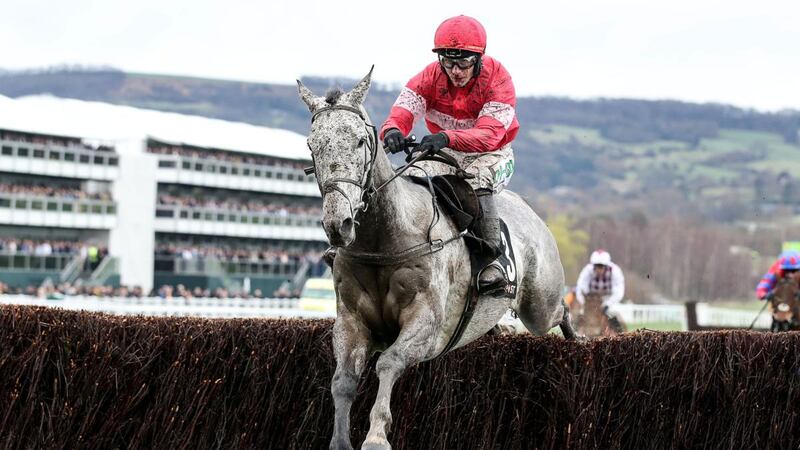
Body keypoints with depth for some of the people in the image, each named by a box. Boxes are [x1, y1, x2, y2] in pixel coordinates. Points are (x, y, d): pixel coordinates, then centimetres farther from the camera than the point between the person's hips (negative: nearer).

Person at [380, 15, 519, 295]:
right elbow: (403, 110, -22)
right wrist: (393, 130, -50)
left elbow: (489, 134, -34)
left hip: (490, 154, -4)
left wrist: (447, 138, -53)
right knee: (411, 178, -25)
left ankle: (490, 258, -31)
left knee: (477, 180, -37)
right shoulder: (431, 76, -10)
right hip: (445, 154, 4)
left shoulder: (497, 78, -21)